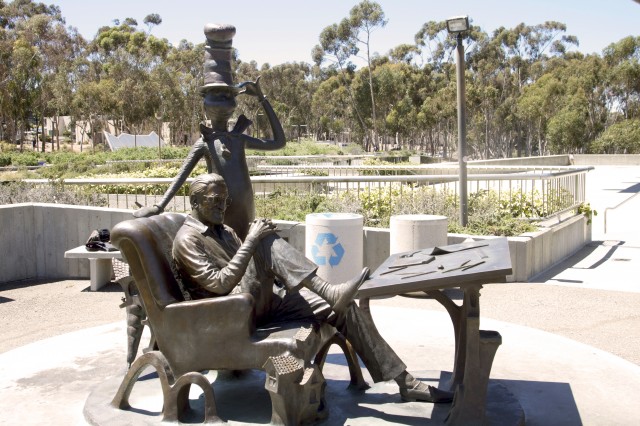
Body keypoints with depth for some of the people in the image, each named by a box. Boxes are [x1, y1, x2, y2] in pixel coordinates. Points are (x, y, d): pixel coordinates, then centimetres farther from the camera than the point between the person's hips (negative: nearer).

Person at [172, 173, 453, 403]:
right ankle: (328, 290, -31)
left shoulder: (224, 231, 20)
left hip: (263, 303, 8)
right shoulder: (187, 240, -7)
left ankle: (405, 382, -5)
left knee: (341, 308, -8)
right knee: (266, 241, -29)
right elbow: (219, 283, -20)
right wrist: (252, 240, -21)